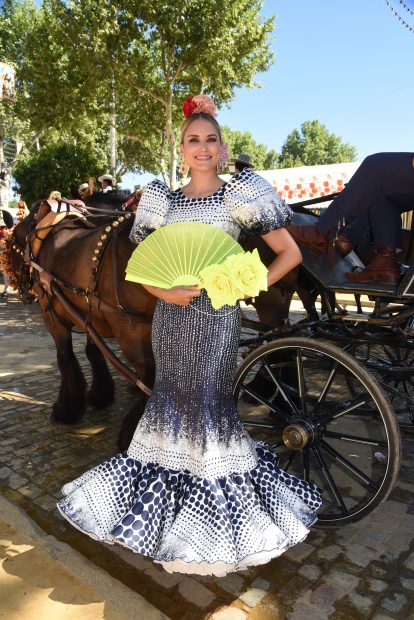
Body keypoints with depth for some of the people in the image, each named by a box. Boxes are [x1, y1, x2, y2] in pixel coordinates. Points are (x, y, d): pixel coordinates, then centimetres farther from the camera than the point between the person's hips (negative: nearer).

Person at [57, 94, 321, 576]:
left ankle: (218, 502, 24)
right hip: (170, 315, 4)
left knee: (208, 402, 1)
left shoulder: (239, 195, -1)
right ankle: (166, 501, 34)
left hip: (216, 317, -4)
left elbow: (290, 252, -1)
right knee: (170, 399, 12)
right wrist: (165, 292, -10)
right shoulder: (164, 200, 9)